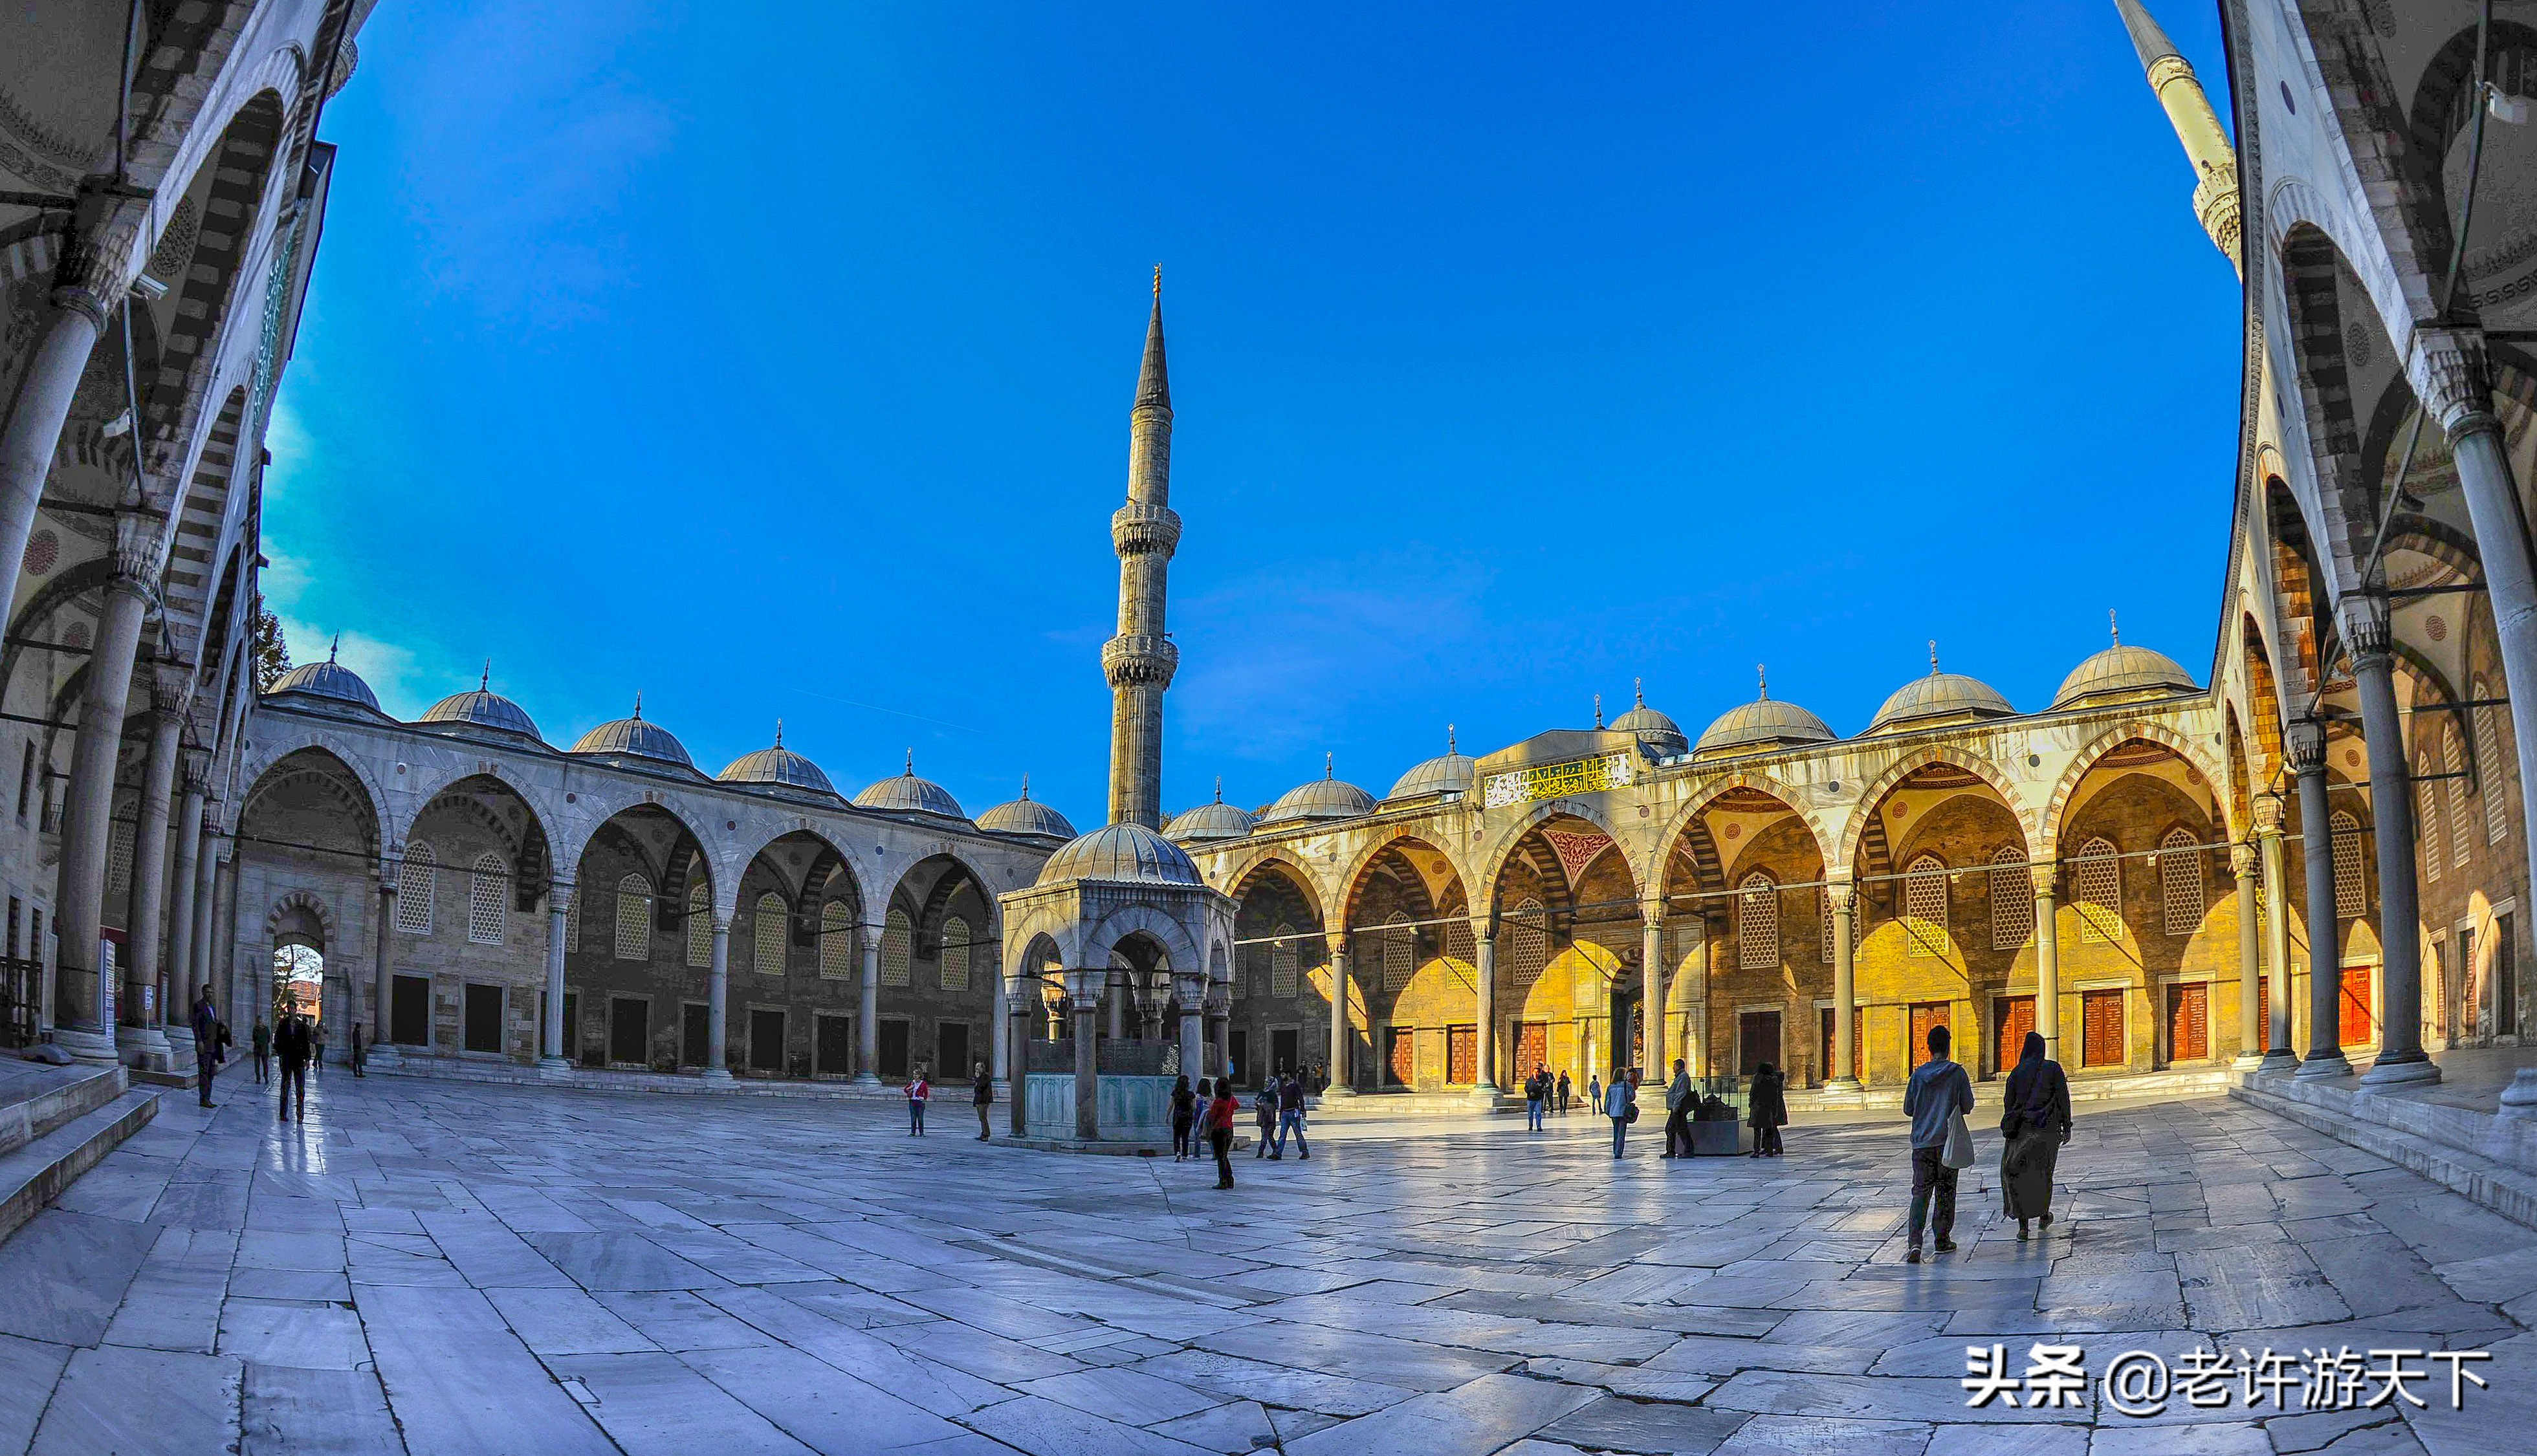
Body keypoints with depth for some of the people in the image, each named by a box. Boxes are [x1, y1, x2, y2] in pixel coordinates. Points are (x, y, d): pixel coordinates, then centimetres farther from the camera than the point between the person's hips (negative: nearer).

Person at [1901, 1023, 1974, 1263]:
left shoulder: (1918, 1074, 1)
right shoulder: (1957, 1073, -4)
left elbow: (1908, 1109, 6)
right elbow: (1967, 1106, 0)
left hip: (1921, 1142, 1)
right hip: (1947, 1141, -1)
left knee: (1920, 1191, 1)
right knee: (1945, 1191, 10)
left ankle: (1915, 1241, -13)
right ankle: (1942, 1240, 16)